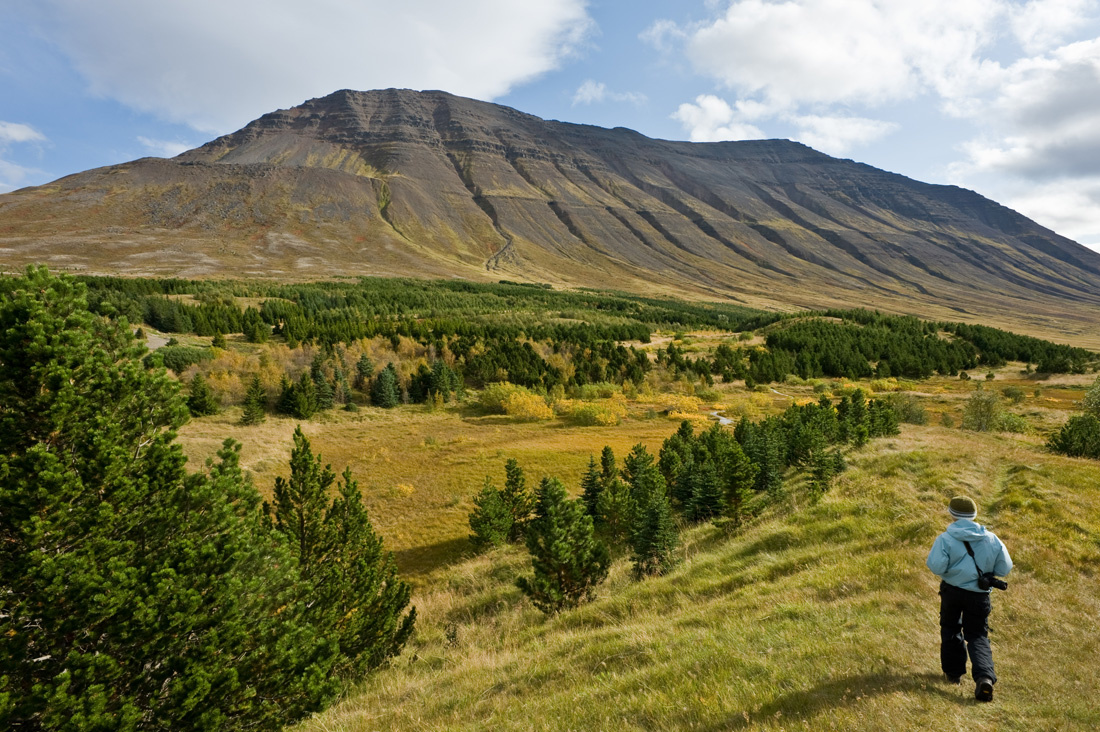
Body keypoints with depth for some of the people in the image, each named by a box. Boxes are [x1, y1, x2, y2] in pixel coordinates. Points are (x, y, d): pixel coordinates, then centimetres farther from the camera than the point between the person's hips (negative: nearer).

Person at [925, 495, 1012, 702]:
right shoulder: (991, 539, -4)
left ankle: (953, 671, 27)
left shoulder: (945, 539, -15)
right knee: (977, 636, 10)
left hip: (952, 590, -2)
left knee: (950, 628, 20)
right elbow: (1004, 568, 2)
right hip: (979, 594, 2)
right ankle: (985, 677, -10)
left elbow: (936, 566, -21)